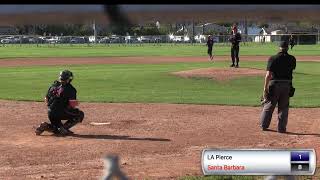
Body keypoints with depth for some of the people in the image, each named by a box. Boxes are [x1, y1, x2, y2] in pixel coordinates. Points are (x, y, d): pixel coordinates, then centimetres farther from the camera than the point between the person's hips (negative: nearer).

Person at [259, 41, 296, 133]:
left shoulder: (273, 58, -8)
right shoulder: (292, 59, 0)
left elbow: (268, 75, -13)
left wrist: (265, 88, -11)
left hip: (274, 85, -2)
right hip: (287, 85, 2)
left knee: (268, 105, 12)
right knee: (283, 107, 10)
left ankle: (264, 125, 19)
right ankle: (281, 128, 10)